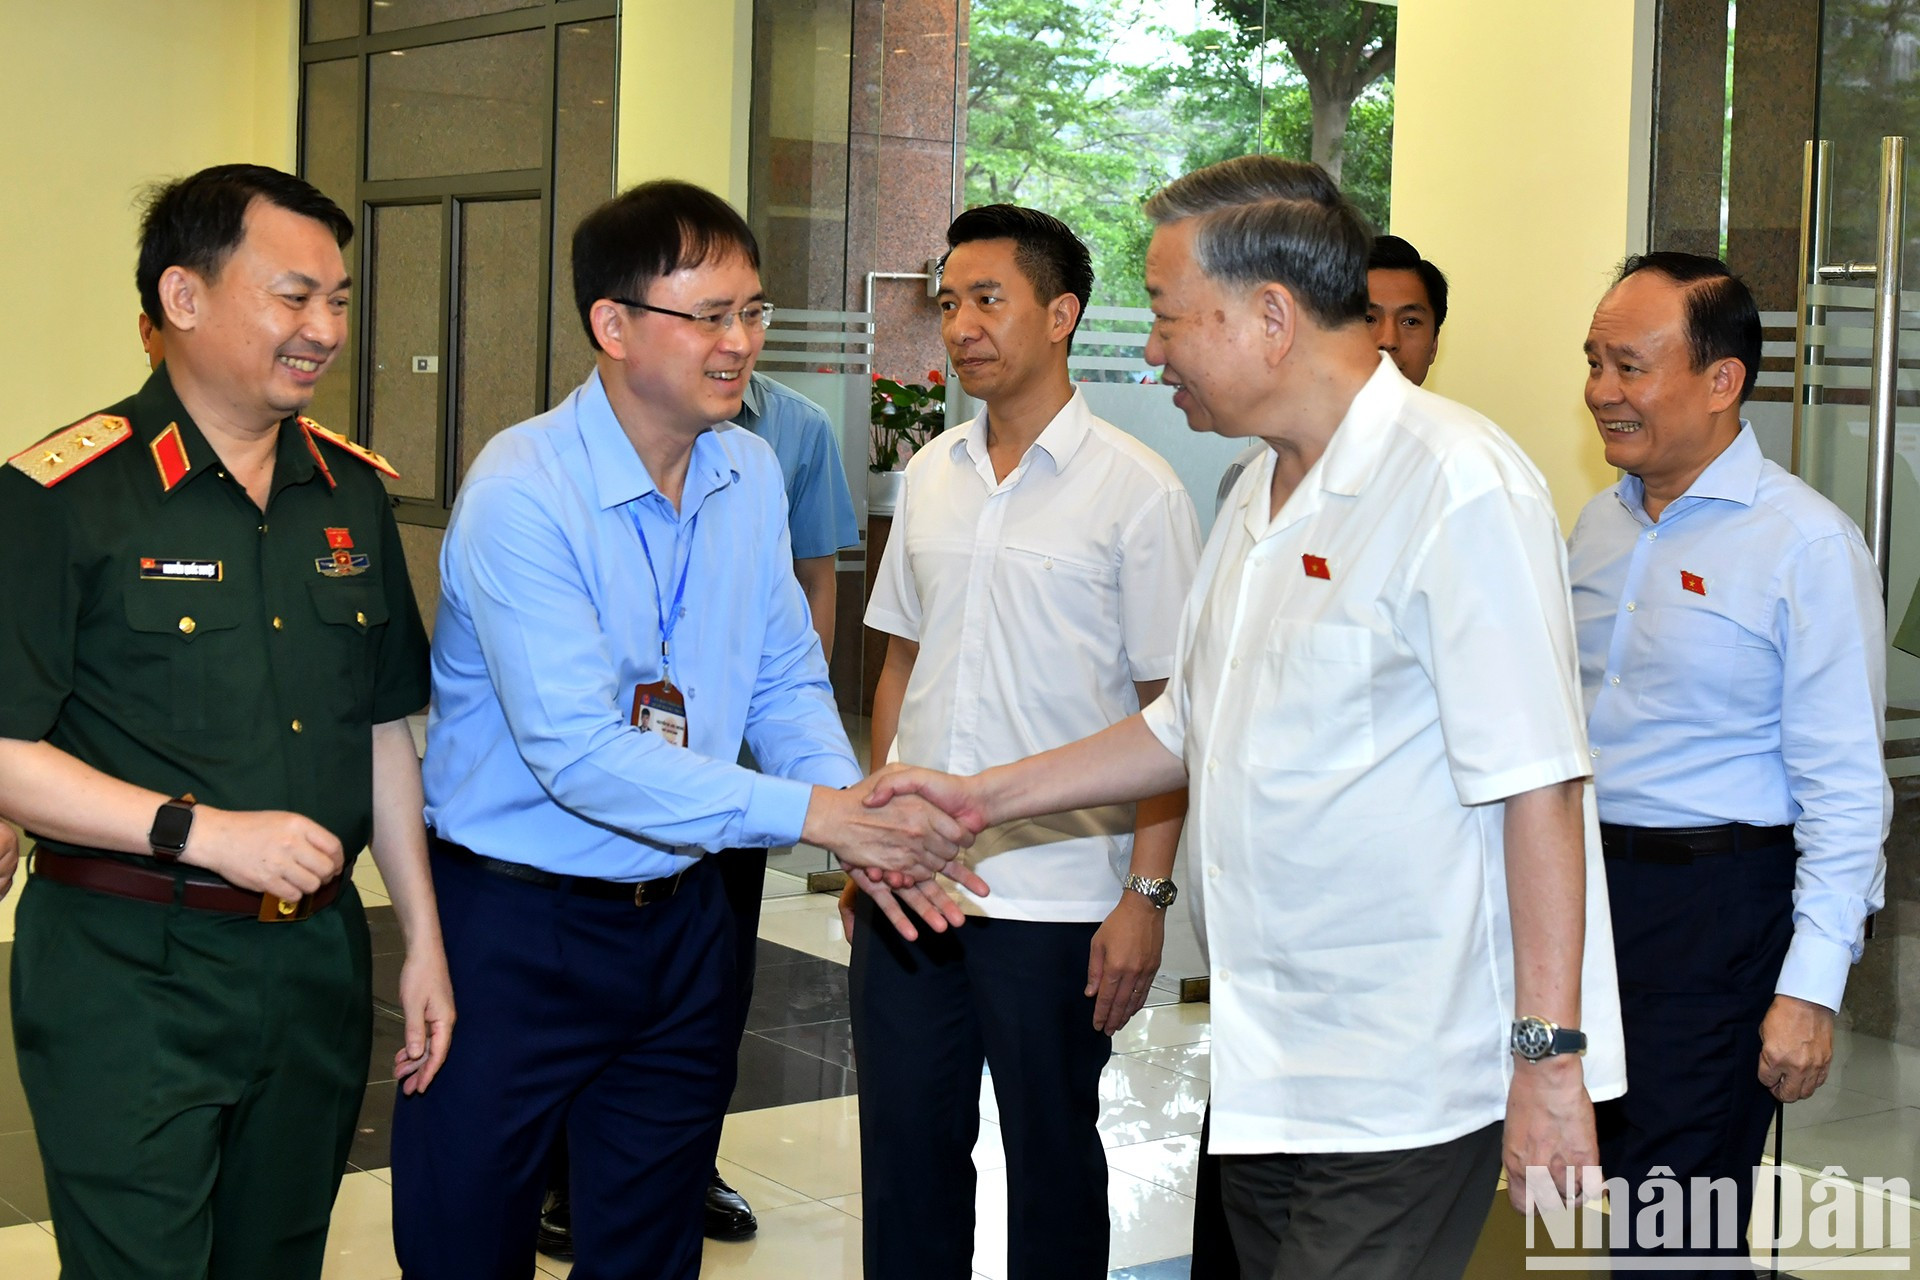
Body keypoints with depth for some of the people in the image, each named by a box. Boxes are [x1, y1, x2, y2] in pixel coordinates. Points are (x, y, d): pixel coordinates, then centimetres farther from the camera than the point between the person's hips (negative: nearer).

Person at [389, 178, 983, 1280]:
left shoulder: (753, 476, 4)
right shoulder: (522, 493, -19)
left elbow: (787, 684, 7)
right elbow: (577, 752, -25)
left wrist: (867, 823, -13)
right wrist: (811, 813, -28)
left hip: (682, 920, 6)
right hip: (517, 923, -6)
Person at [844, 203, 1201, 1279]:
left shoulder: (1138, 491, -7)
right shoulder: (931, 474, 10)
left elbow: (1173, 709, -8)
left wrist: (1148, 893, -13)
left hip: (1057, 897, -5)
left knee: (1053, 1164, 8)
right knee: (904, 1155, 12)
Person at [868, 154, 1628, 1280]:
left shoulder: (1462, 487, -15)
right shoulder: (1265, 501, 14)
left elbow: (1538, 788, -20)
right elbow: (1190, 727, 24)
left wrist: (1549, 1059, -21)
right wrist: (985, 796, 20)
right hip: (1269, 1066, 9)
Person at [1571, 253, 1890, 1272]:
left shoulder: (1807, 547, -13)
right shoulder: (1601, 523, 9)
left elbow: (1845, 786, -15)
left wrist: (1812, 986, -17)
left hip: (1716, 903, -6)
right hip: (1587, 880, 7)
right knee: (1609, 1176, 14)